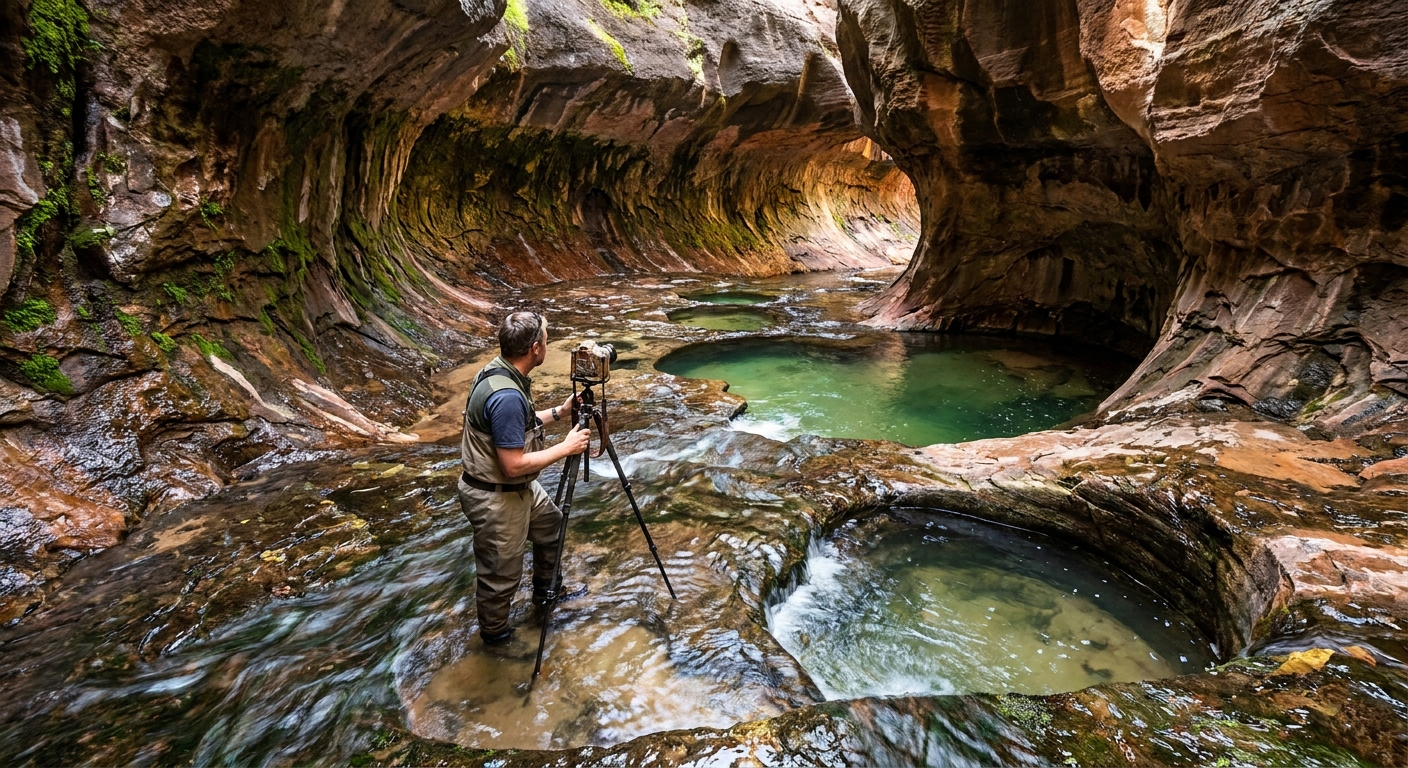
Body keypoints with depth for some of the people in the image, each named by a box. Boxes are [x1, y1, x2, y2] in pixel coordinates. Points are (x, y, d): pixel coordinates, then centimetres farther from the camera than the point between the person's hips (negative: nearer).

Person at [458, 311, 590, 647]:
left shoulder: (501, 372, -2)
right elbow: (514, 465, -29)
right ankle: (495, 634, 35)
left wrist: (557, 412, 8)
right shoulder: (506, 395, -33)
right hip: (496, 498, -10)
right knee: (501, 574, 11)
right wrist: (566, 447, -20)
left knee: (551, 525, 28)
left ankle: (545, 592, 50)